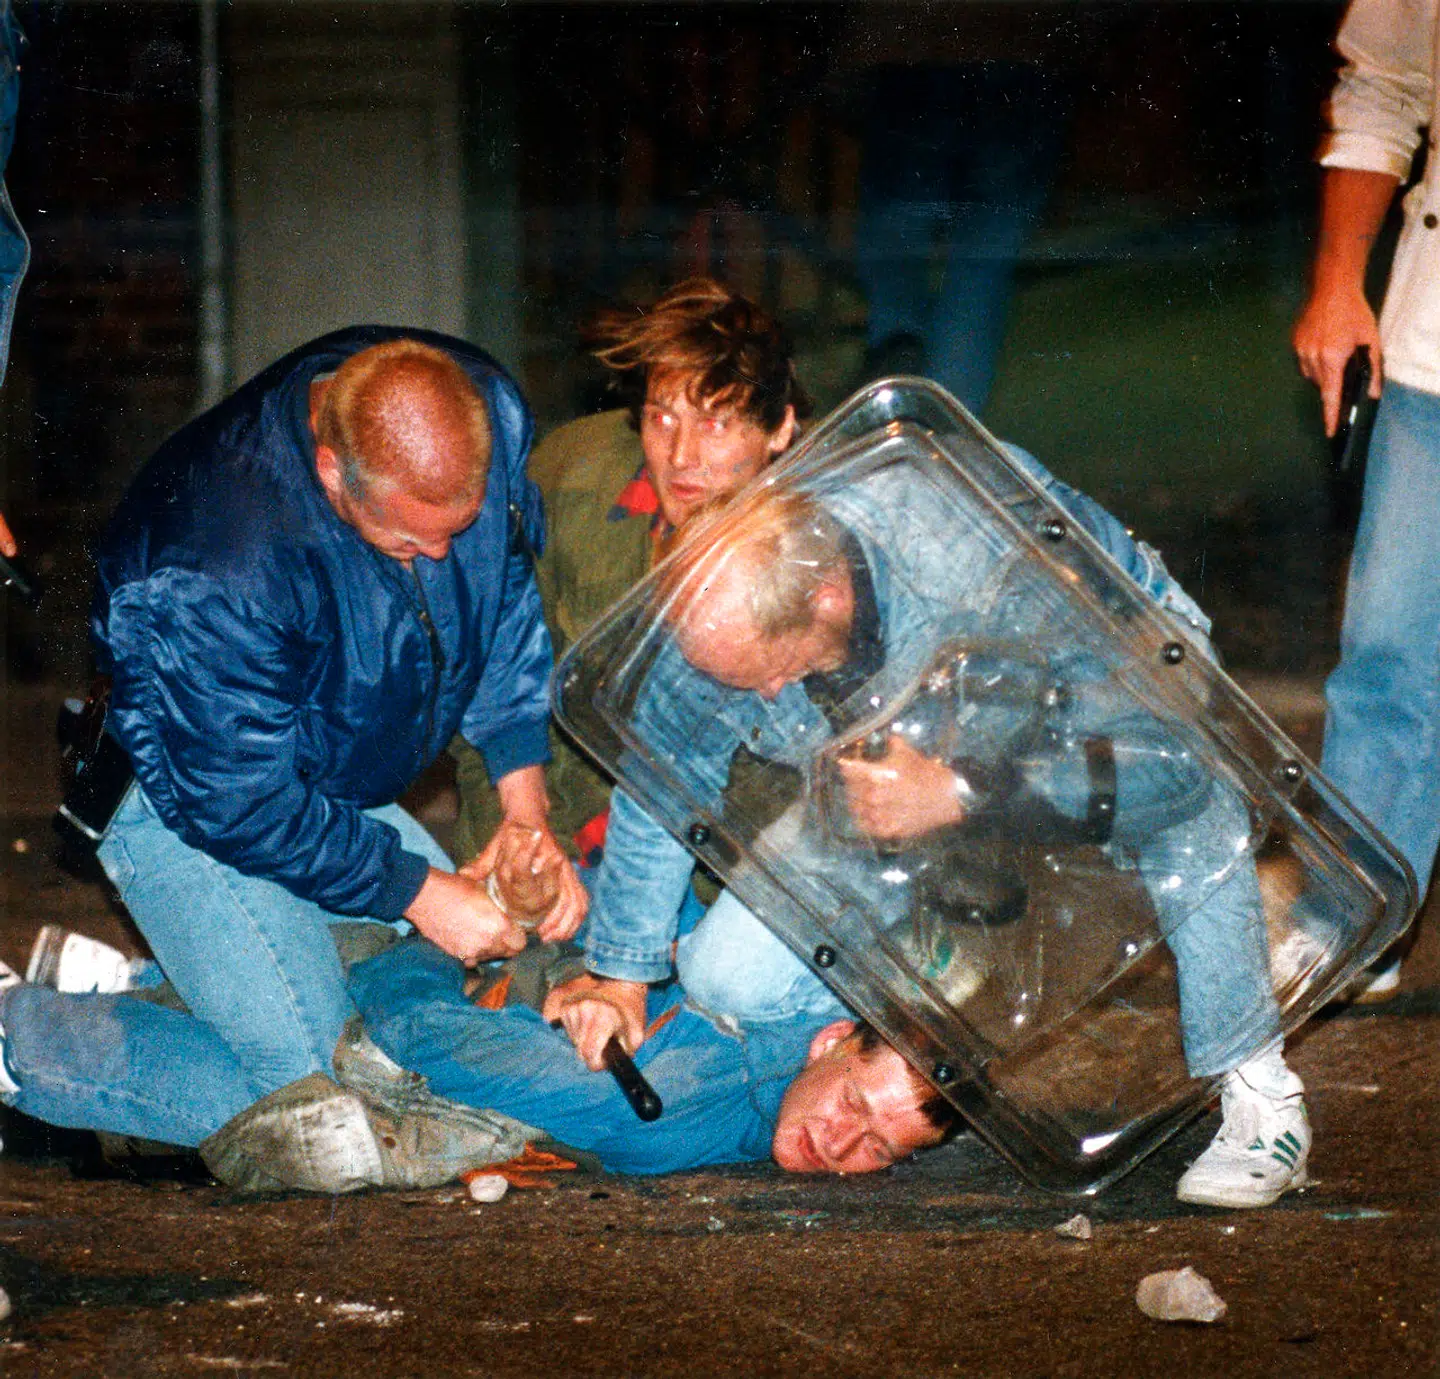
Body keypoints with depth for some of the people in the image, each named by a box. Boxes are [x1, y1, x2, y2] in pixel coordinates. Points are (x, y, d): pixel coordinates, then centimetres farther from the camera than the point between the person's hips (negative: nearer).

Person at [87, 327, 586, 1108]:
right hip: (196, 805, -8)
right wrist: (416, 892, -21)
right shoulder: (225, 571, -38)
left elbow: (508, 613, 0)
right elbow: (239, 805, -26)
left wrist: (528, 812, -7)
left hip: (353, 793, 8)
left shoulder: (487, 413, -18)